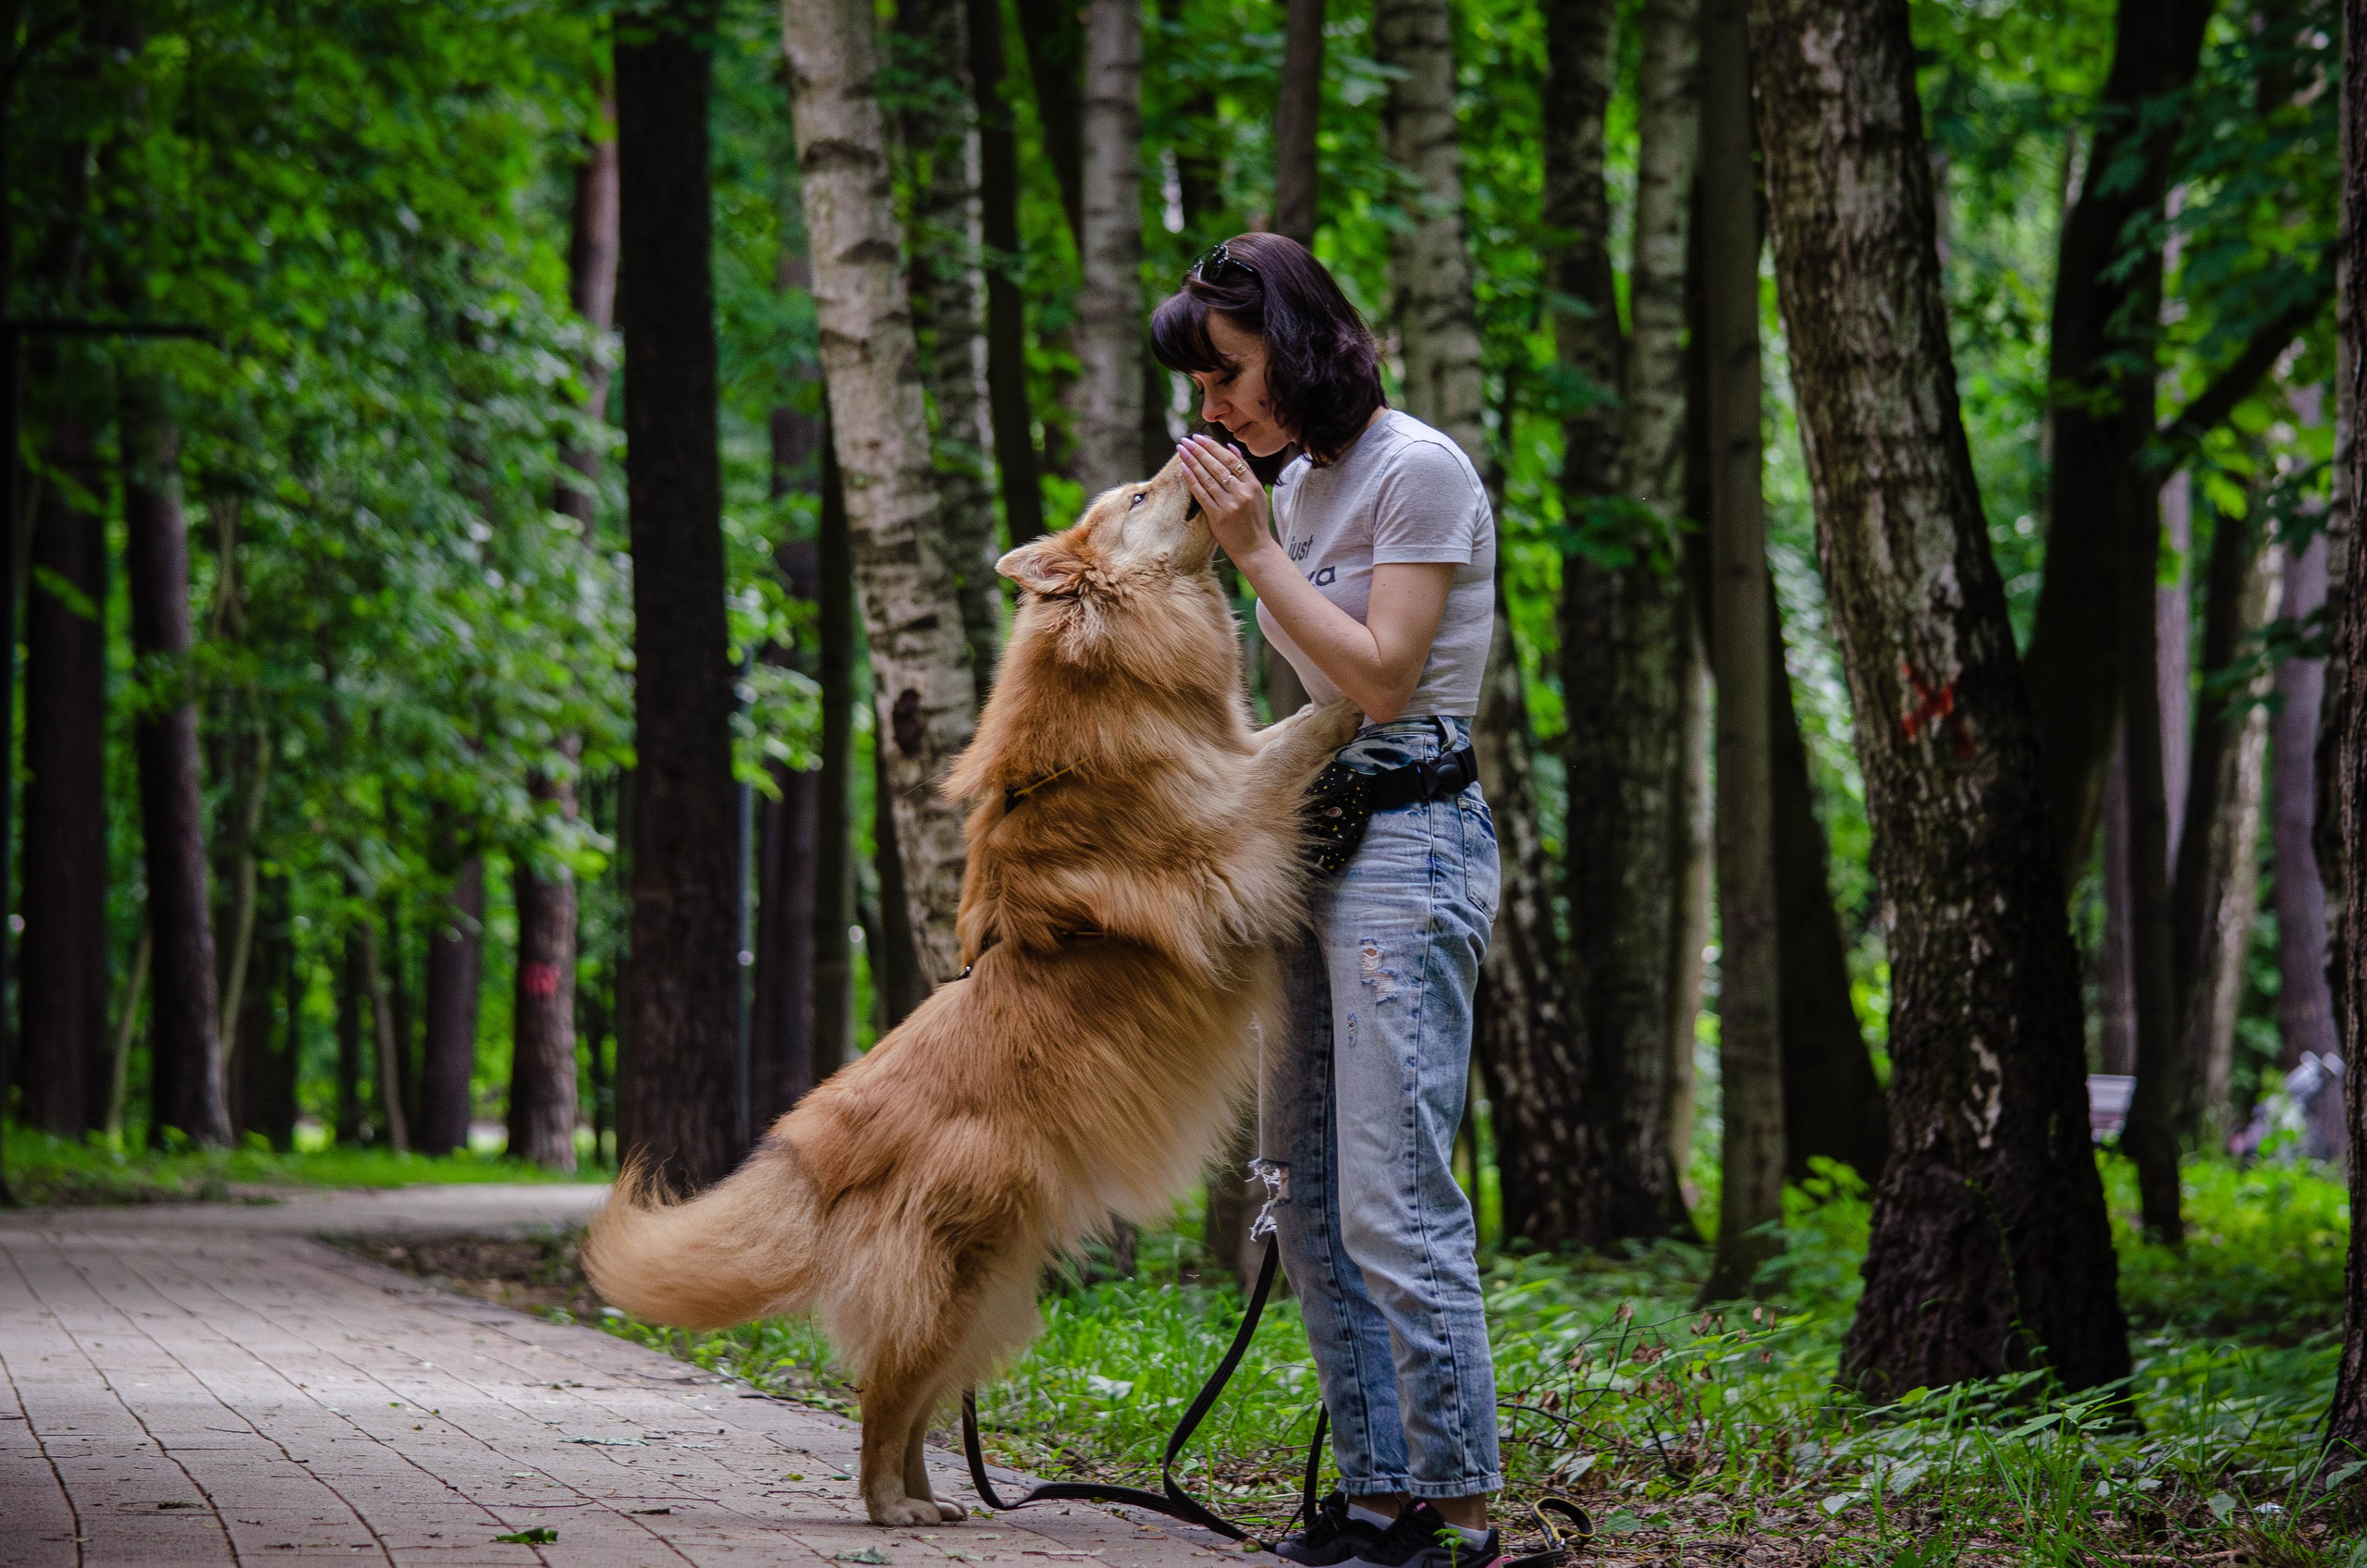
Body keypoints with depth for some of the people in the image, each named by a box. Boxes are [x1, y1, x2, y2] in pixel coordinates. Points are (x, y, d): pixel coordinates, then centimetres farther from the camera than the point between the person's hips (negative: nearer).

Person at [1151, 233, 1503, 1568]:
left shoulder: (1419, 471, -10)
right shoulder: (1297, 484, 15)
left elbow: (1382, 676, -16)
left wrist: (1255, 547, -14)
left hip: (1409, 840, -9)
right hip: (1310, 834, 9)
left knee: (1394, 1200, -14)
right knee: (1307, 1195, 8)